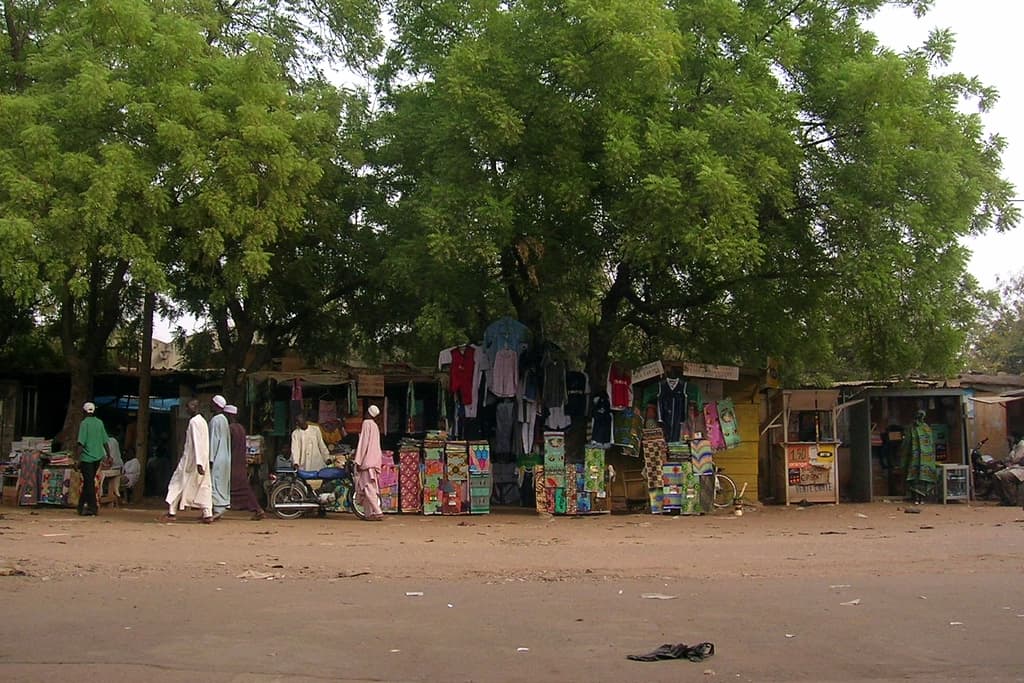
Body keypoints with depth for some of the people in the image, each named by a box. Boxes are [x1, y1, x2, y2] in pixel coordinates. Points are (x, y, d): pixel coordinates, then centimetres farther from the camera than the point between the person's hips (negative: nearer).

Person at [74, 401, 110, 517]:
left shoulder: (84, 423, -10)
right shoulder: (100, 423, 6)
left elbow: (81, 443, -15)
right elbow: (105, 441, 7)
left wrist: (78, 459, -14)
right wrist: (109, 455, 13)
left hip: (87, 457, -6)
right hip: (98, 457, 6)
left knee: (89, 483, -2)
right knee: (89, 482, 16)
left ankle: (93, 508, -4)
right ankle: (81, 506, 26)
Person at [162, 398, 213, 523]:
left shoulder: (194, 421, -14)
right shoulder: (202, 421, 14)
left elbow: (197, 443, -20)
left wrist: (198, 463, -24)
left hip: (191, 458, -8)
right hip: (203, 459, 8)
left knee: (178, 483, 2)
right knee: (203, 486, 6)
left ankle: (171, 513, 4)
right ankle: (207, 514, 0)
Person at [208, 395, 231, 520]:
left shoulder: (215, 420, -13)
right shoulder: (224, 419, 15)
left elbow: (214, 440, -17)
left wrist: (211, 458, -17)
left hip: (217, 458, -9)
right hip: (225, 457, 9)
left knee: (215, 482, -10)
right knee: (222, 483, 10)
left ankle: (218, 509, -14)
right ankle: (221, 508, 12)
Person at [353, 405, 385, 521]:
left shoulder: (366, 423, -8)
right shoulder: (375, 425, 18)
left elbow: (363, 442, -13)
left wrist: (358, 461, -13)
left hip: (367, 460, -9)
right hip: (374, 461, 9)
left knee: (368, 487, -10)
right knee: (371, 487, 10)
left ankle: (377, 512, -16)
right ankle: (370, 513, 9)